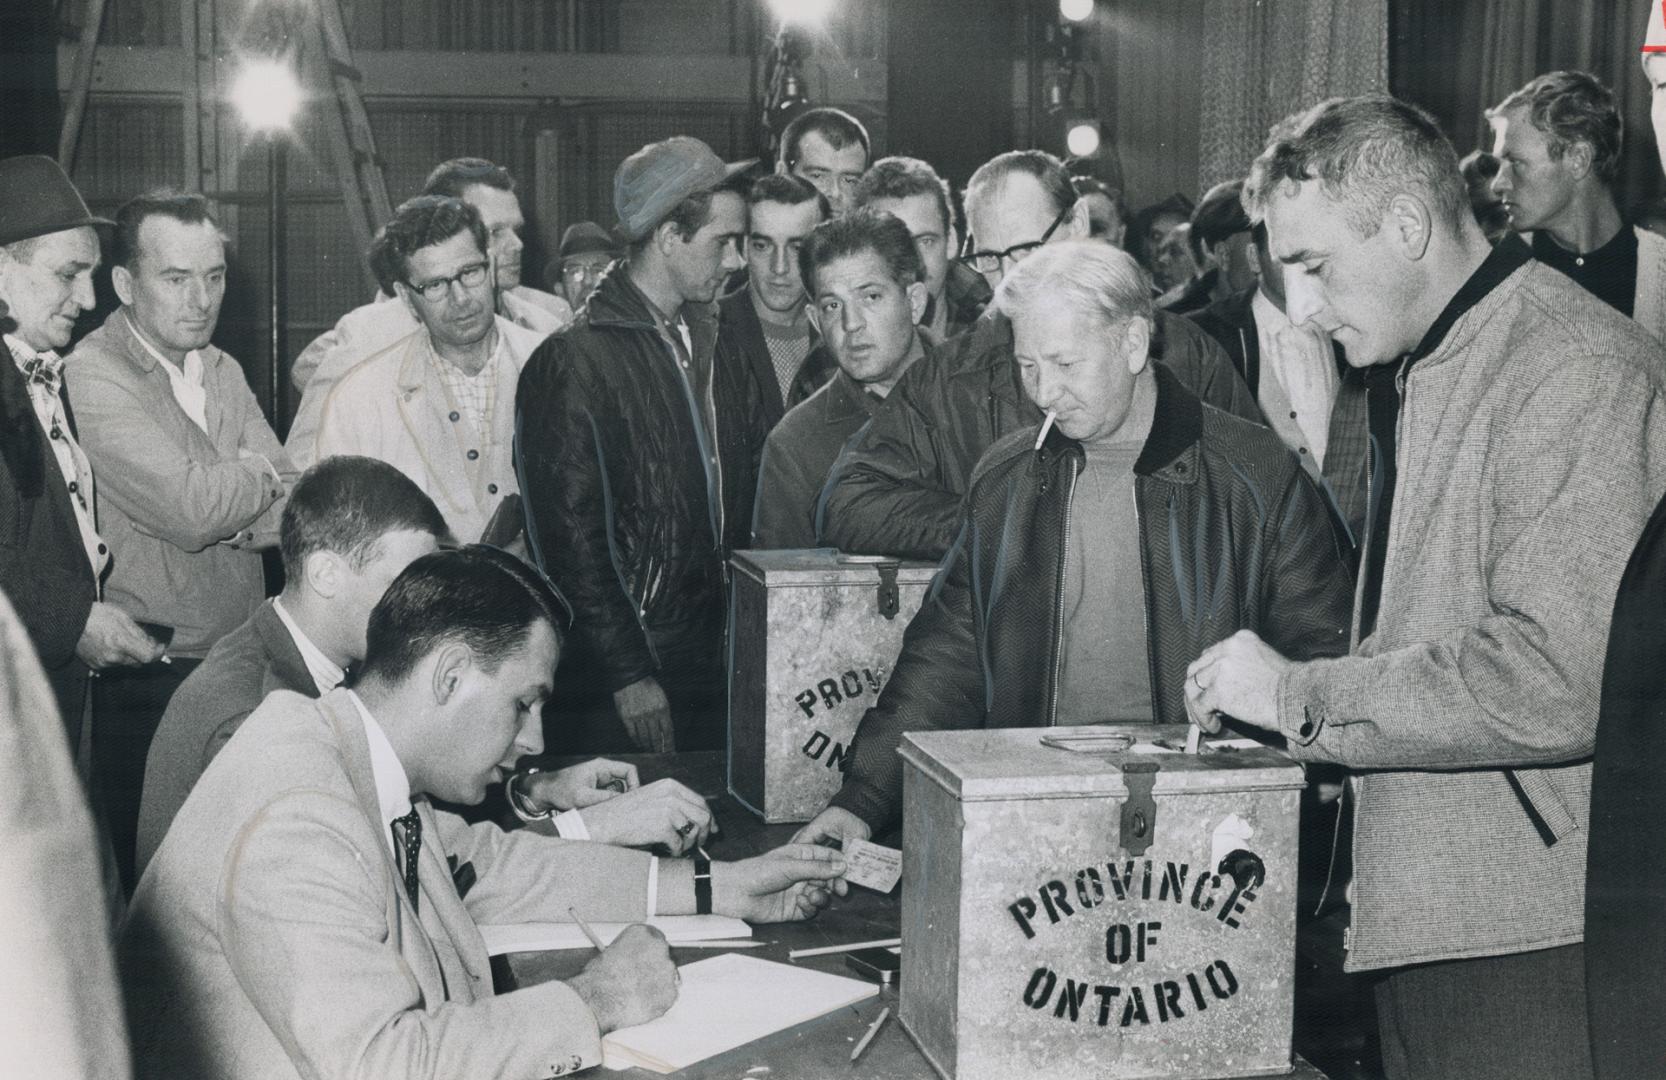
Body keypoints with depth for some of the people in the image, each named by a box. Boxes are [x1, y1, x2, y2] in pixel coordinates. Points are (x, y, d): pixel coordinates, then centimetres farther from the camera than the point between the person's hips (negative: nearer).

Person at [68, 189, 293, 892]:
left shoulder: (223, 373, 12)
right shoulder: (93, 377, -12)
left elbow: (297, 511, 2)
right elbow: (190, 509, -23)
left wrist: (219, 509, -16)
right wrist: (258, 472, -3)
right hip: (145, 686, -6)